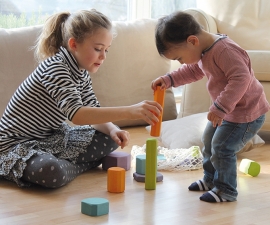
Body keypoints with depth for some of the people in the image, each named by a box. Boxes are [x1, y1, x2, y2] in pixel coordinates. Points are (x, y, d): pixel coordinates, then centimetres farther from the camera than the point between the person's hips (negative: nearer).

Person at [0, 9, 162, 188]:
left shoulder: (82, 74, 4)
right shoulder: (54, 68, -25)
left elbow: (94, 115, 5)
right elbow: (76, 114, -39)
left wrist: (112, 129, -19)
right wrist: (129, 111, -46)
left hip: (54, 139, 9)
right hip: (18, 144, -9)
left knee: (110, 139, 4)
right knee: (53, 172, -39)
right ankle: (82, 165, -7)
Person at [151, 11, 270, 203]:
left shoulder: (225, 51, -32)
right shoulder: (204, 51, 0)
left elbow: (241, 79, -40)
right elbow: (193, 71, 17)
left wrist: (220, 108, -42)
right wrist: (169, 79, 4)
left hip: (246, 112, -10)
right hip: (227, 110, 10)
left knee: (222, 147, -12)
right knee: (209, 140, 20)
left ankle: (226, 190, 5)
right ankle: (211, 179, 39)